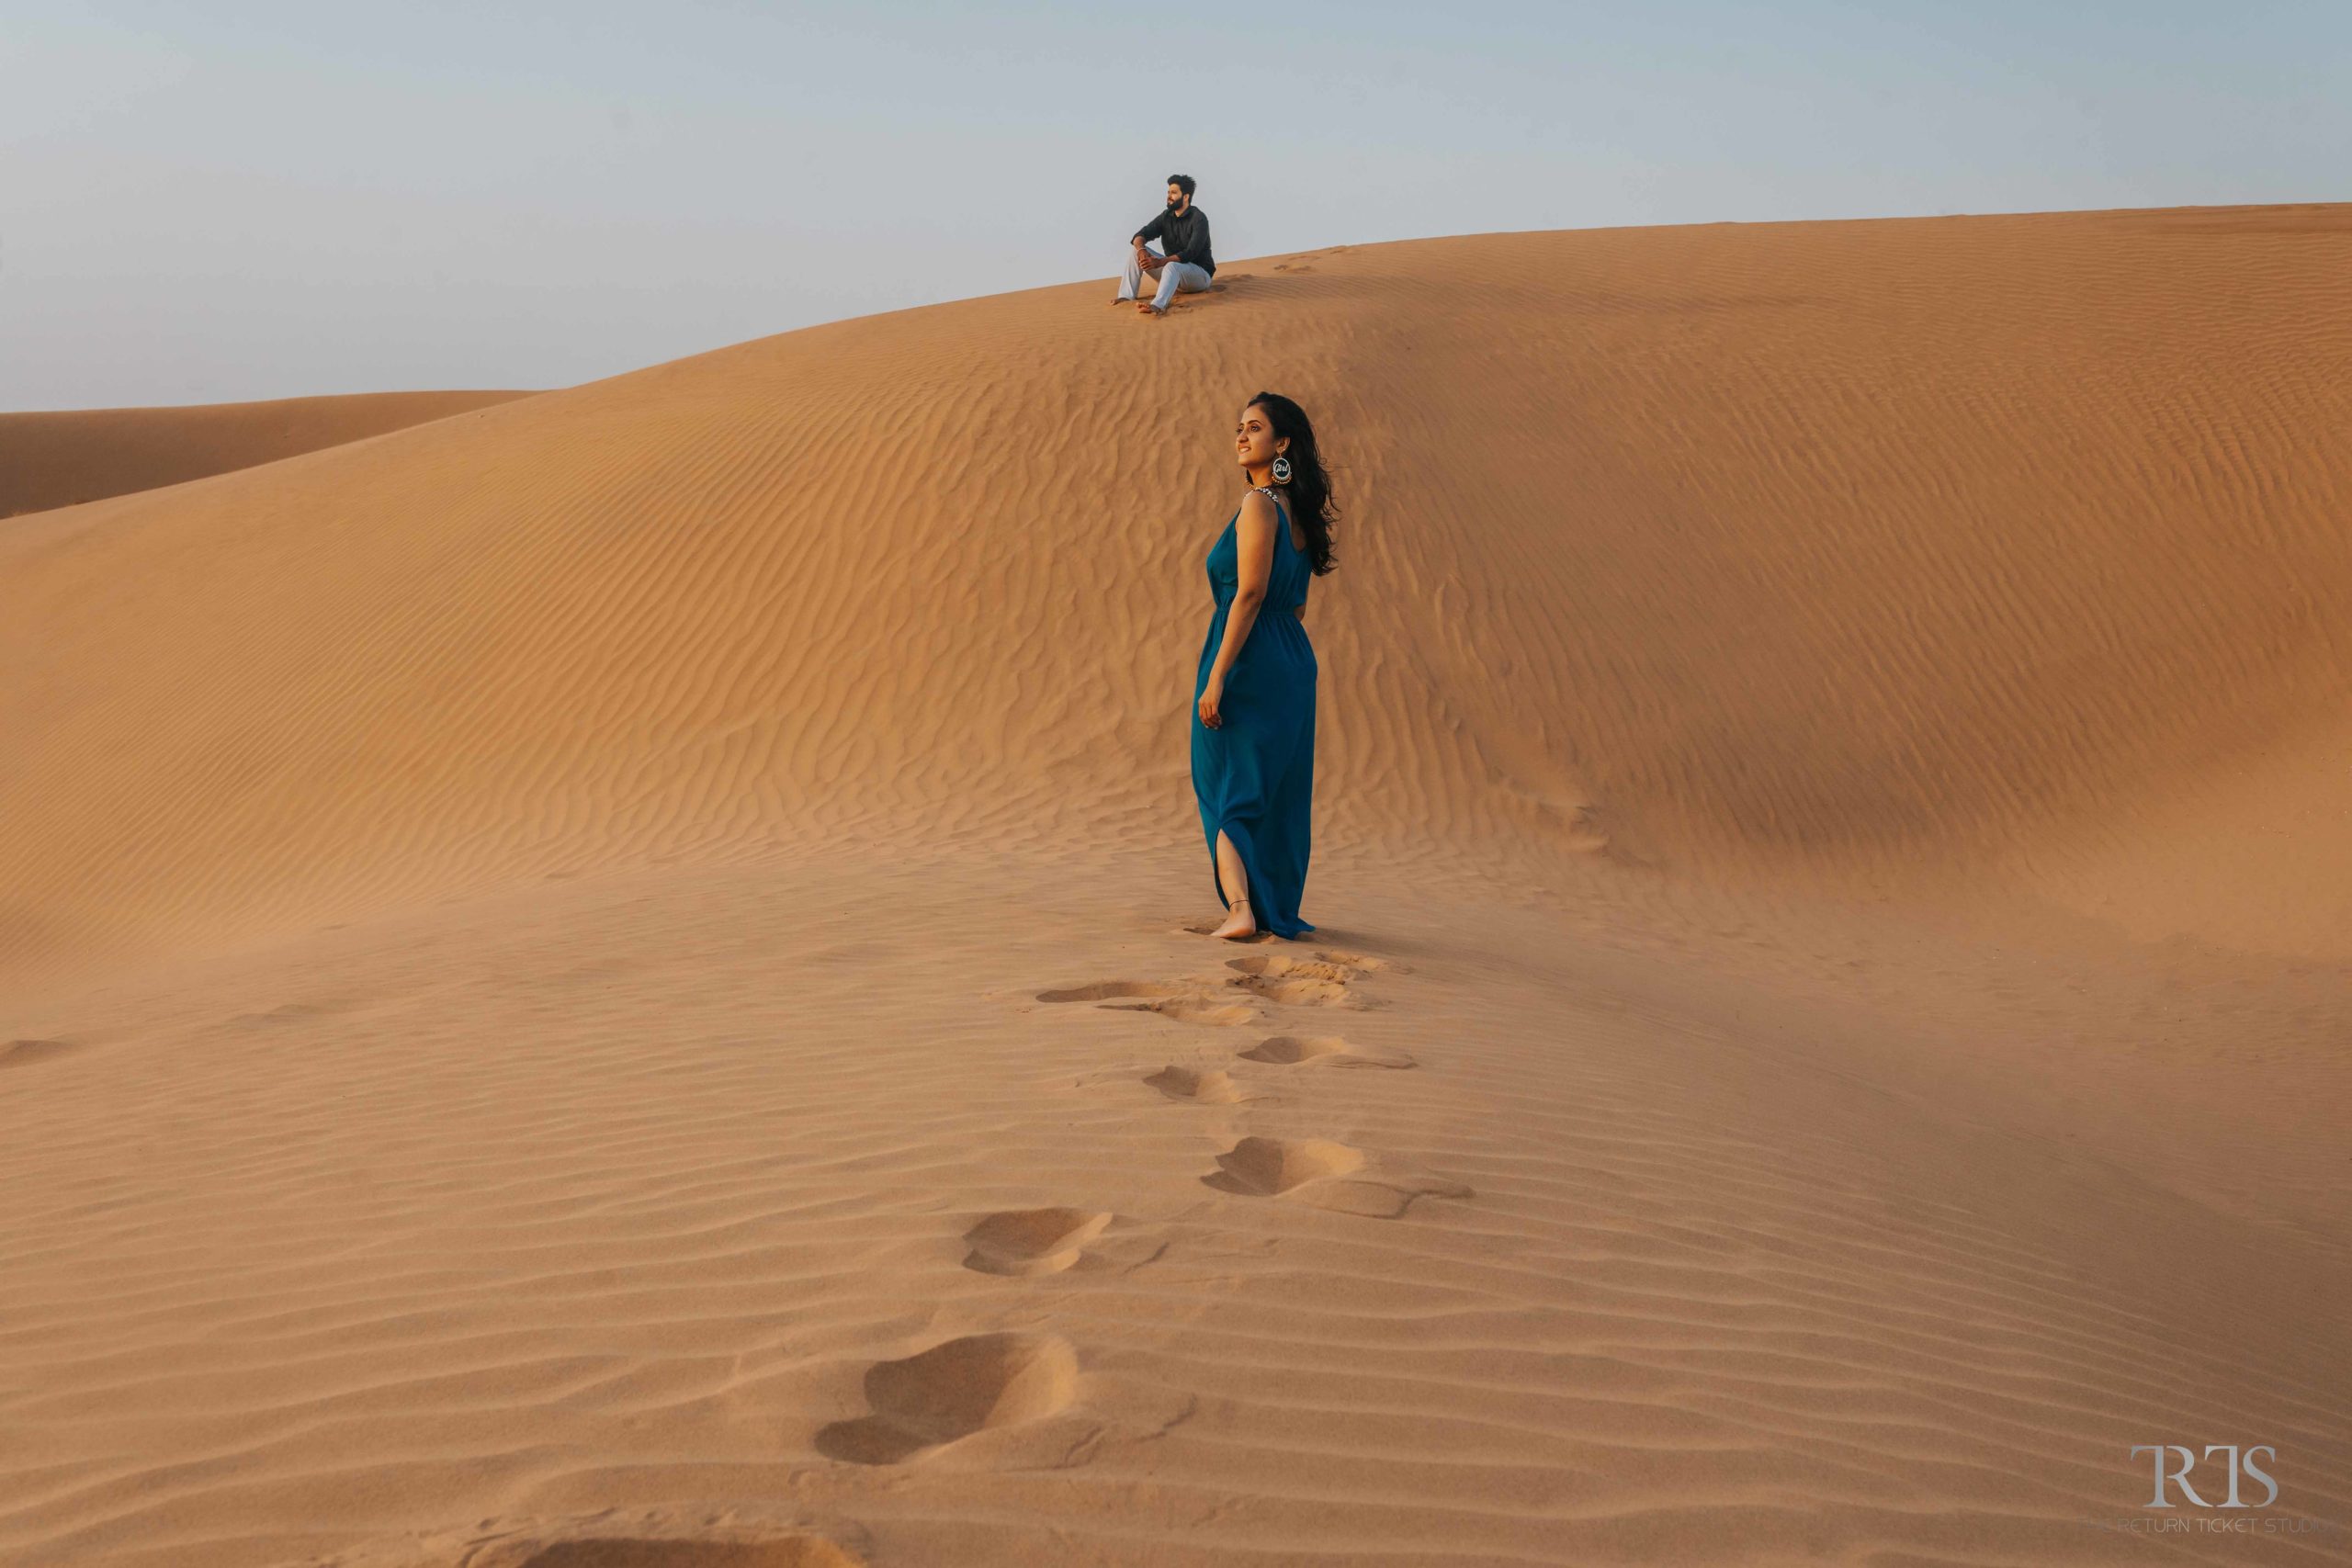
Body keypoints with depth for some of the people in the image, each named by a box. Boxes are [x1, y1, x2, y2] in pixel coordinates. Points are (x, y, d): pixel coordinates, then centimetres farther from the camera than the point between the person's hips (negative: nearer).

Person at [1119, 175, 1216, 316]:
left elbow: (1190, 254, -27)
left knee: (1172, 266, -40)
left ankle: (1157, 305, -67)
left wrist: (1159, 262, -36)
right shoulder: (1166, 217, 4)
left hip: (1199, 273, -7)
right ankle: (1126, 296, -20)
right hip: (1173, 271, 7)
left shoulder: (1198, 219, -16)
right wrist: (1141, 250, -30)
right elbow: (1139, 236, -4)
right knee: (1136, 251, -8)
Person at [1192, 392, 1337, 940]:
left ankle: (1240, 909, -13)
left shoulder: (1259, 506, -14)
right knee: (1278, 794, 16)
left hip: (1248, 660, -8)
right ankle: (1278, 913, 24)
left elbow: (1250, 594, -20)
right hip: (1293, 661, 8)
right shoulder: (1295, 509, 12)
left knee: (1225, 791, -1)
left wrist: (1215, 677, -21)